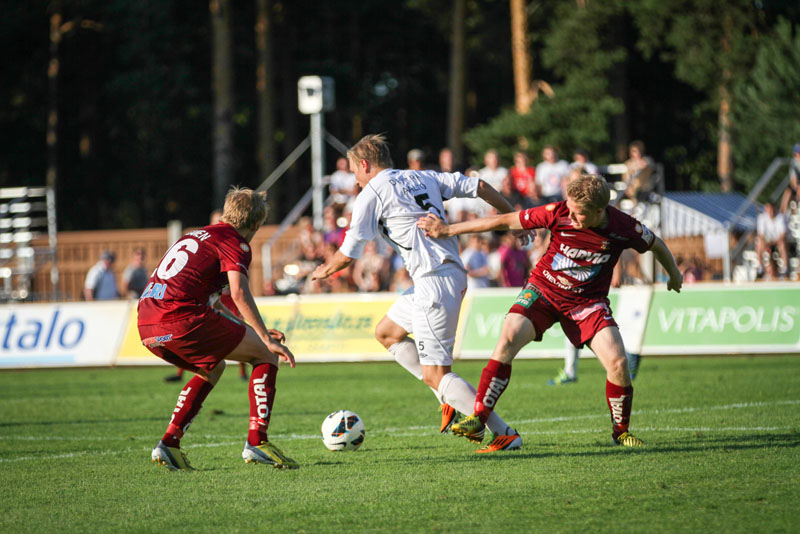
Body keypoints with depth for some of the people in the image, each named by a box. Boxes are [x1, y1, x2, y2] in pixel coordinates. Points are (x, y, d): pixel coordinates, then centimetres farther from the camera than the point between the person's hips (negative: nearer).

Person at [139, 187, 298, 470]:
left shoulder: (198, 236, 30)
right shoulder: (234, 242, 3)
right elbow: (239, 293, -15)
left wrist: (257, 331, 39)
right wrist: (266, 338, -14)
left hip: (147, 324, 8)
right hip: (180, 318, -8)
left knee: (213, 368, 31)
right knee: (265, 355, 6)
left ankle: (169, 443, 18)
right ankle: (256, 442, -4)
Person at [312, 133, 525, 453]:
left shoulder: (372, 194, -3)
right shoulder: (423, 178, 17)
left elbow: (348, 254, -1)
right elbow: (479, 187, 13)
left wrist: (324, 271, 19)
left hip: (434, 283, -9)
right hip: (453, 273, 9)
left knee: (435, 375, -6)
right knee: (386, 332, 23)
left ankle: (505, 434, -10)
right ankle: (452, 401, 16)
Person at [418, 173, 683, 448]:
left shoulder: (624, 228, -20)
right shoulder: (559, 214, -21)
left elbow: (657, 245, 3)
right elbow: (505, 221, -13)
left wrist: (674, 274, 22)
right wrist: (449, 229, -10)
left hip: (588, 300, 0)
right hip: (544, 289, 0)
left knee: (617, 363, -18)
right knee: (508, 338, -25)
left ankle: (621, 431, 7)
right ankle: (478, 417, -17)